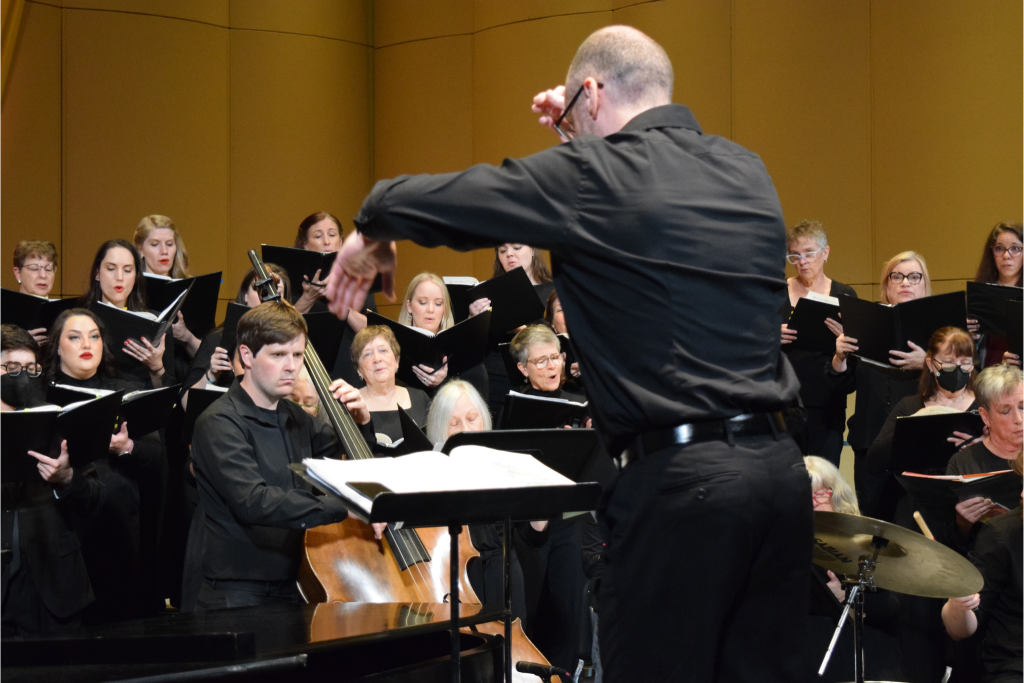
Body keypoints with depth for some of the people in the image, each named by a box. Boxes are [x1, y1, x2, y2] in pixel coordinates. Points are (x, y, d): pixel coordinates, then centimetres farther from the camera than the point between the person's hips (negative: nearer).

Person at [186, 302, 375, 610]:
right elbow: (253, 502, -24)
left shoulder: (295, 419, 16)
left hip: (293, 591, 7)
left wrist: (361, 421, 8)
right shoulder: (220, 423, -9)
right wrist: (344, 507, -30)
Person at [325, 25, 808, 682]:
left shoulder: (594, 174, -7)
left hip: (685, 477, -7)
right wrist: (592, 136, 32)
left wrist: (373, 233, 17)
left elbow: (421, 201, -3)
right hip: (779, 463, 7)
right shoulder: (748, 171, 13)